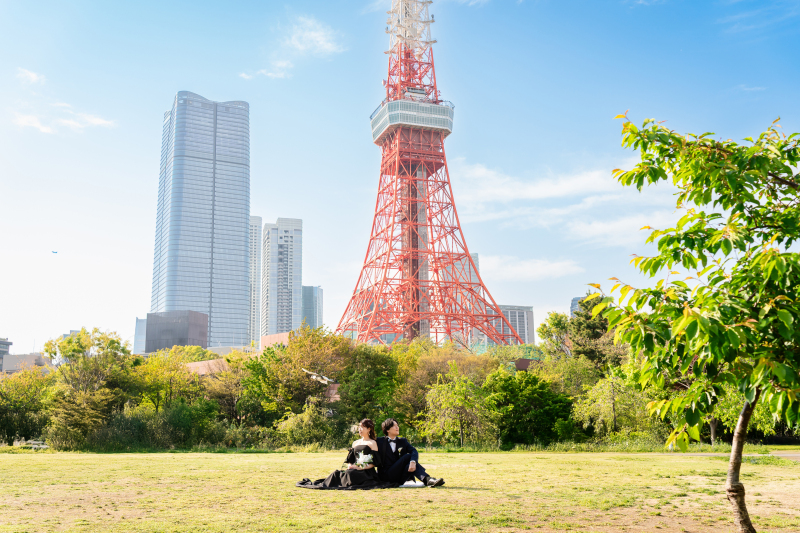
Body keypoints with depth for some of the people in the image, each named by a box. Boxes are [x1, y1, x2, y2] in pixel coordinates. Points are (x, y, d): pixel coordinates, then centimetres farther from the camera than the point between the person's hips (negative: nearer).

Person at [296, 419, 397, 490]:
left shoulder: (372, 443, 2)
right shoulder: (355, 443, 22)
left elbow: (374, 463, -5)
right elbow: (350, 460, 21)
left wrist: (360, 467, -15)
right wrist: (350, 465, -3)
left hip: (367, 472, -6)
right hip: (354, 469, 6)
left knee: (349, 474, -34)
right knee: (337, 473, -23)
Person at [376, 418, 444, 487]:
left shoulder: (402, 441, 14)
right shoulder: (380, 442, 5)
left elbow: (414, 451, -6)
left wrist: (413, 462, -27)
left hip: (400, 477, 4)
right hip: (386, 475, -4)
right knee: (408, 456, -23)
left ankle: (428, 480, -39)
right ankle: (427, 480, -37)